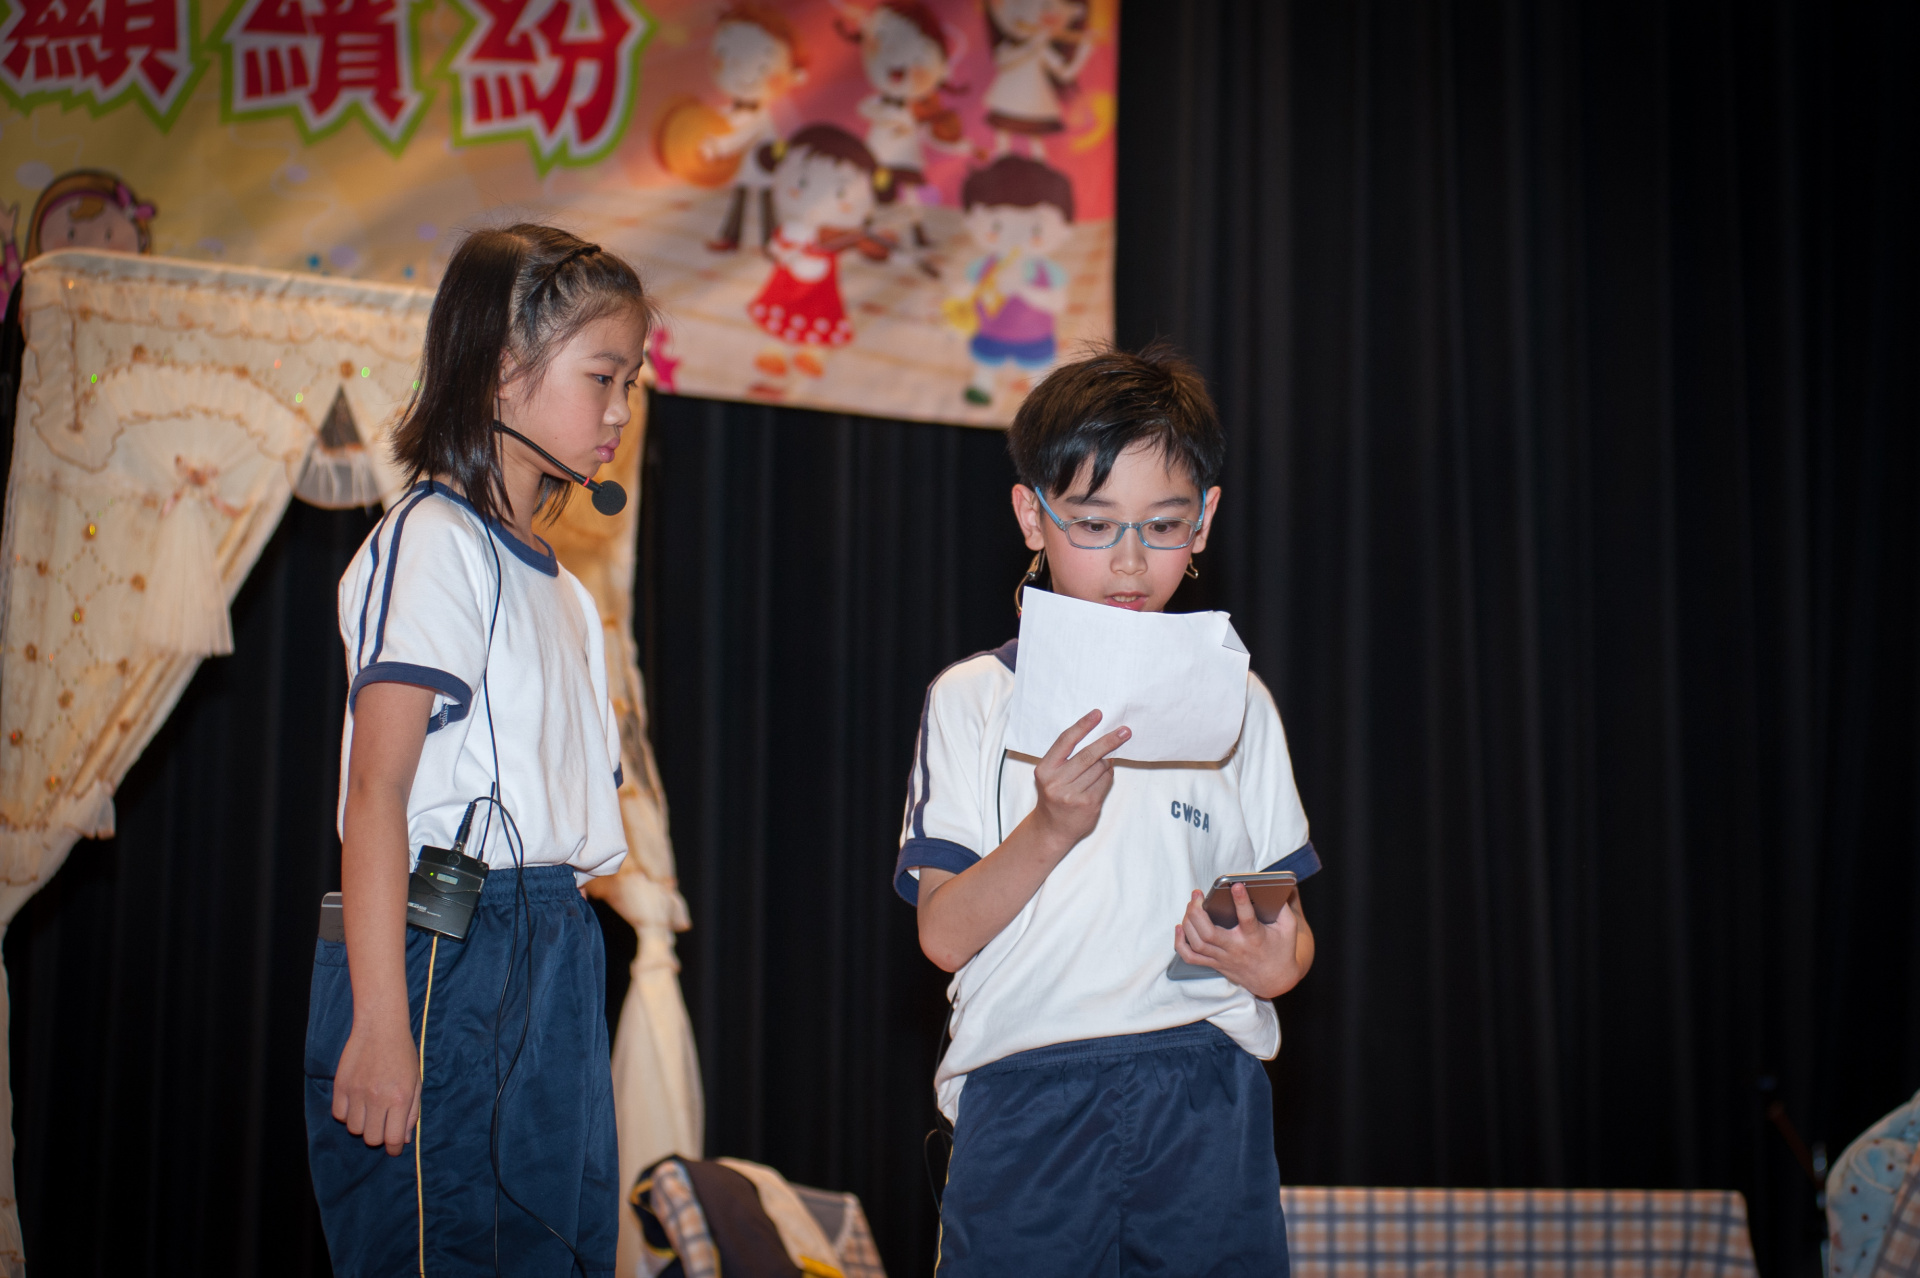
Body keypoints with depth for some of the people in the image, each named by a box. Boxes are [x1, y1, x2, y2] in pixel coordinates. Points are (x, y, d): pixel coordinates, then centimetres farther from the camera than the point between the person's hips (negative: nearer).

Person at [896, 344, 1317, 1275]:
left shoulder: (1235, 701, 11)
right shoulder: (973, 700, 4)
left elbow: (1282, 914, 11)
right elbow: (944, 936, -4)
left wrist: (1277, 960, -12)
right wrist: (1050, 829, -20)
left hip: (1206, 1101, 2)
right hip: (1024, 1100, -1)